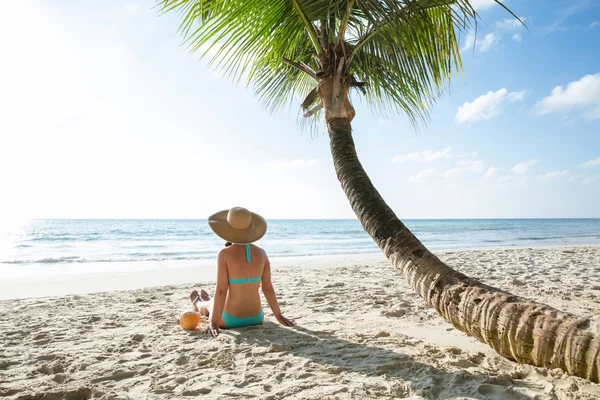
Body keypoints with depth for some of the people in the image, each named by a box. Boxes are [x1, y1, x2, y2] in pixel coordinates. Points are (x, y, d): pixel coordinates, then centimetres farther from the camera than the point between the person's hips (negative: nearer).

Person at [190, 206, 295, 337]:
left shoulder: (225, 254, -18)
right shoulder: (261, 253, -7)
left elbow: (221, 290, -19)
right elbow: (268, 287, -2)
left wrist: (213, 322, -14)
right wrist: (279, 315, 7)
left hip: (231, 320, -4)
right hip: (256, 318, 4)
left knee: (209, 305, 33)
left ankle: (198, 303, 68)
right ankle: (205, 301, 71)